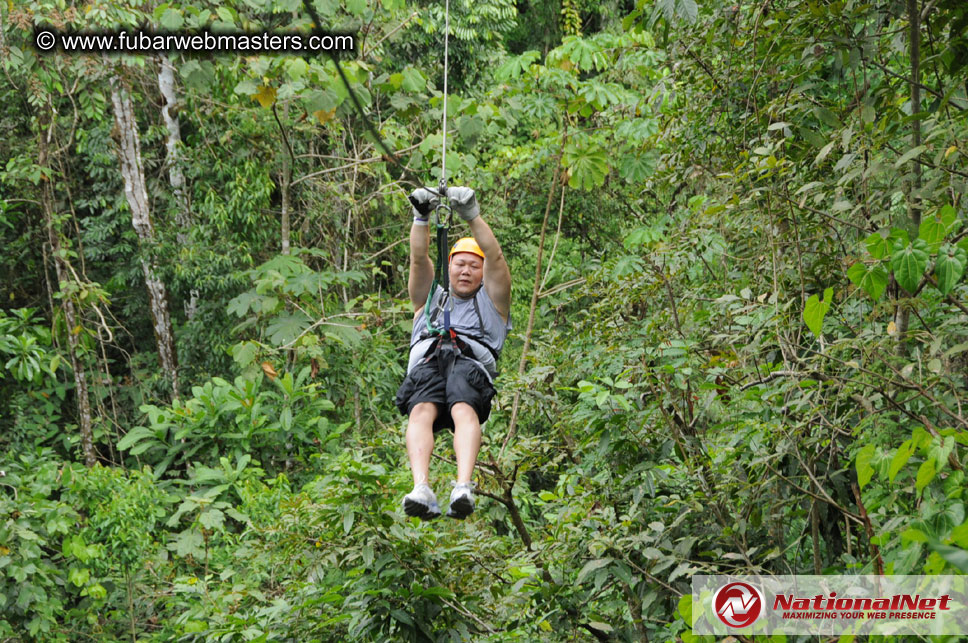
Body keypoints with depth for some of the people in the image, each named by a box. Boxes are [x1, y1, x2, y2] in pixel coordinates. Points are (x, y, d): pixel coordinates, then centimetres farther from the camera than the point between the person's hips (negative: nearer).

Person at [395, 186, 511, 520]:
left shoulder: (491, 301, 32)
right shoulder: (430, 299, 38)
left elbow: (495, 257, 16)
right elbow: (419, 259, 21)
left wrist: (472, 215, 2)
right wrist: (421, 217, 5)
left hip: (472, 364, -1)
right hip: (426, 364, 1)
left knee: (464, 410, -36)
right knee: (421, 411, -34)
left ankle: (463, 488, -57)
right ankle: (422, 490, -55)